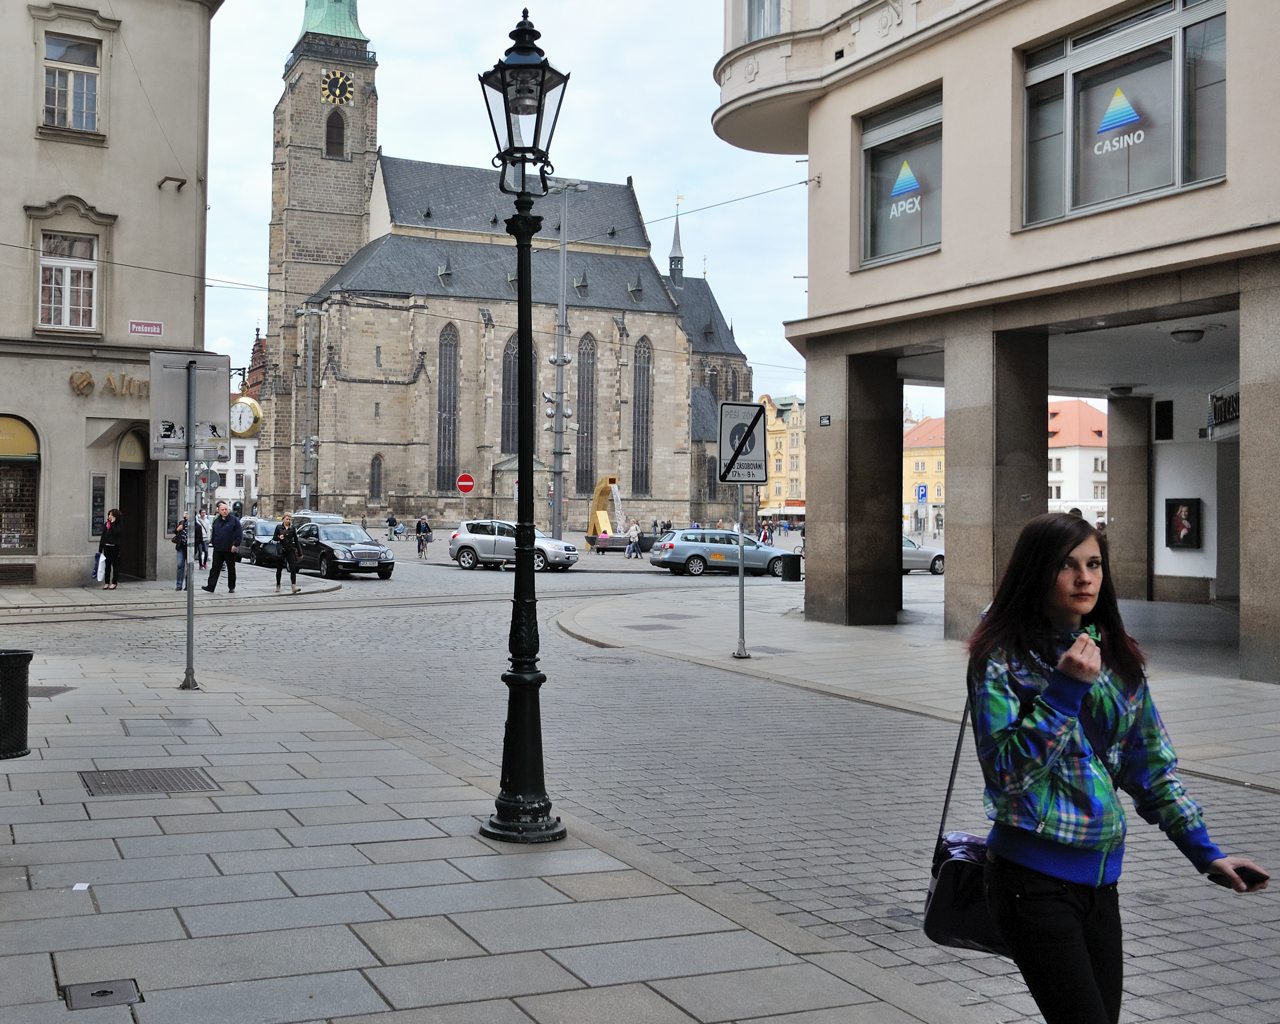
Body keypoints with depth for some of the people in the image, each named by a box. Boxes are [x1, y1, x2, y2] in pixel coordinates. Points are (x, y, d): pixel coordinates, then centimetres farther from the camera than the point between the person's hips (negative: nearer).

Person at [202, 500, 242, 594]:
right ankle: (211, 586, -6)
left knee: (231, 568, 7)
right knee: (215, 568, -2)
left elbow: (239, 534, -7)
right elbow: (213, 535, 18)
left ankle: (231, 587, 16)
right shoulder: (216, 521, 11)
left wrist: (235, 545, -14)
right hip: (218, 550, 3)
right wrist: (214, 544, 8)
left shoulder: (234, 520, -3)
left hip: (230, 550, -3)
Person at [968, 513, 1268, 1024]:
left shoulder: (1119, 657, 8)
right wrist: (1067, 689, -21)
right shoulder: (1001, 657, -9)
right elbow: (1005, 771, -17)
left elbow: (1151, 766, 13)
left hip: (1099, 877, 6)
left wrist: (1206, 852, 7)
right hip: (1033, 879, -6)